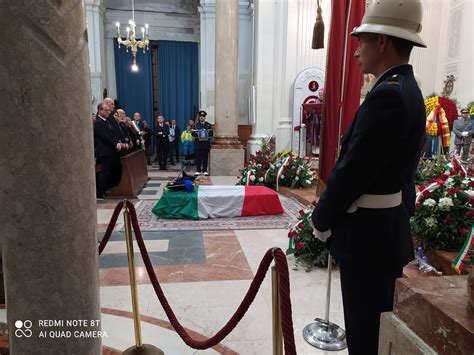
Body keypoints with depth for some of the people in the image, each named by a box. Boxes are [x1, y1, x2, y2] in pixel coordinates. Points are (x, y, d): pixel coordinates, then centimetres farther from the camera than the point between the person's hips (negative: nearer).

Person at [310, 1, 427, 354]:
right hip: (387, 229, 10)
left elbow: (353, 170, -22)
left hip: (368, 235, -10)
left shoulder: (387, 94, -21)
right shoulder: (406, 90, 11)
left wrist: (321, 220, -7)